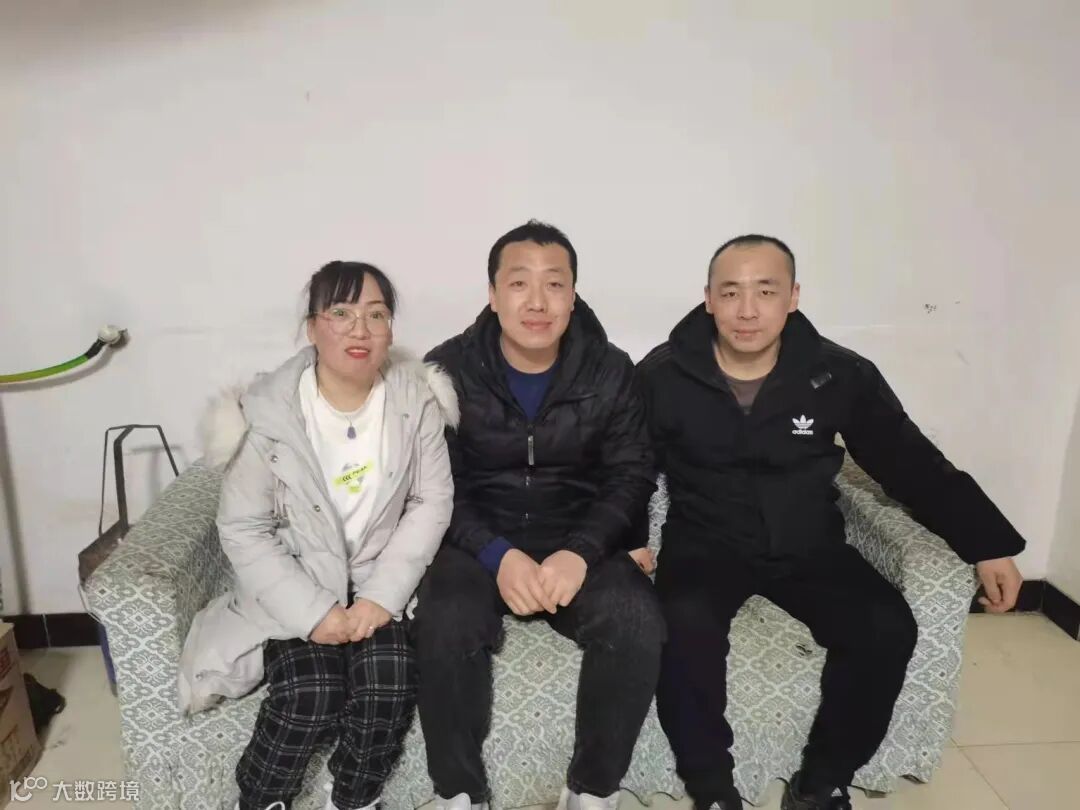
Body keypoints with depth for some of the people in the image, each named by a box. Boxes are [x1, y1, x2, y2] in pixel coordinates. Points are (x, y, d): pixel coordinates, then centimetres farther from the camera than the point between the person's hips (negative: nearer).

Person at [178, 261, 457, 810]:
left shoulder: (416, 400, -8)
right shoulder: (269, 412, -13)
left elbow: (432, 503, -5)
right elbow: (242, 530, -9)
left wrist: (381, 596, -15)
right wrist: (313, 612, -18)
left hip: (380, 580, 2)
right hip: (295, 586, -1)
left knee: (388, 690, -21)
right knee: (310, 697, -22)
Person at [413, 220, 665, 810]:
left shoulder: (610, 372, -1)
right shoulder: (448, 370, -5)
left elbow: (630, 478, -3)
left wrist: (580, 551, -21)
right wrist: (498, 555, -24)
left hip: (580, 540, 1)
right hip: (477, 542, -1)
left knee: (638, 622, -26)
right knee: (446, 622, -31)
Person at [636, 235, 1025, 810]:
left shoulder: (839, 375, -5)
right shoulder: (661, 377, -9)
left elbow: (911, 463, 2)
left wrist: (988, 546, -1)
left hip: (808, 546, 2)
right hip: (704, 545, -2)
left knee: (887, 628, -20)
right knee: (687, 627, -31)